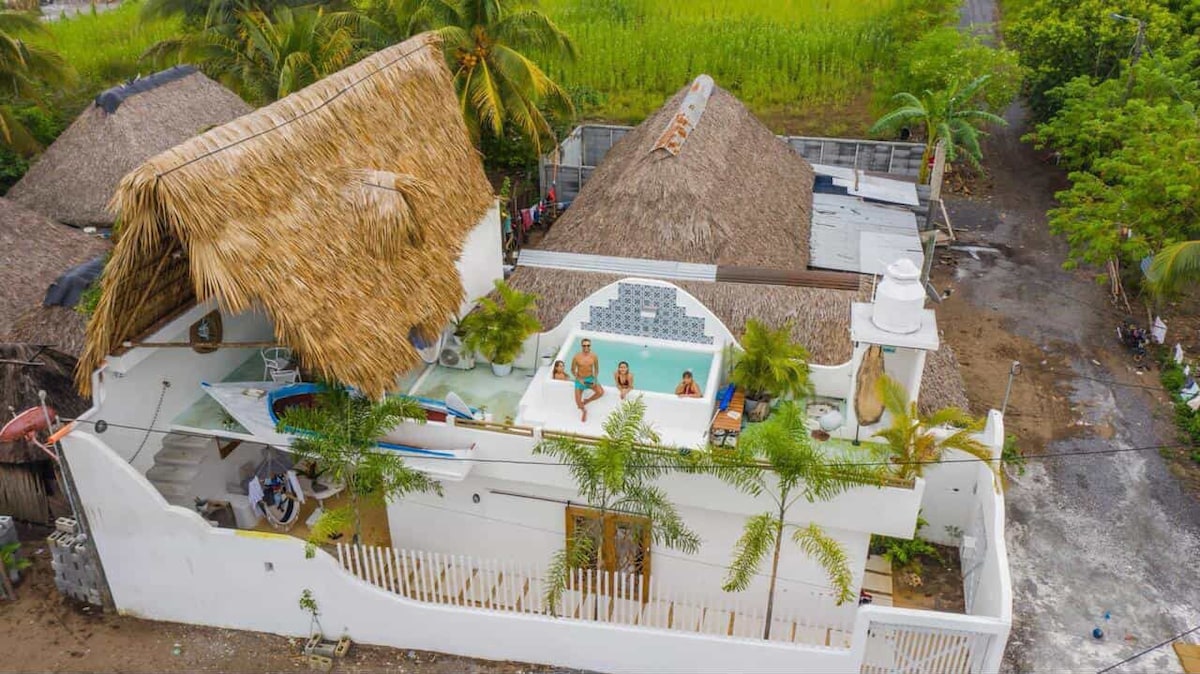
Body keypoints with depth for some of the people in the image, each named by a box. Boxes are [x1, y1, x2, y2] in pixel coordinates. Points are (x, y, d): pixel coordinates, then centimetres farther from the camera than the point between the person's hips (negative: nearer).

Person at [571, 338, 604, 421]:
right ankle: (584, 410, 34)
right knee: (578, 404, -6)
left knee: (601, 392, -26)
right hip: (580, 380, -1)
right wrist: (579, 379, -16)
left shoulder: (594, 356, -10)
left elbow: (596, 369, 5)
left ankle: (586, 401, 4)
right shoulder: (577, 357, -15)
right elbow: (572, 370, -3)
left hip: (590, 378, 1)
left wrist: (594, 379, -10)